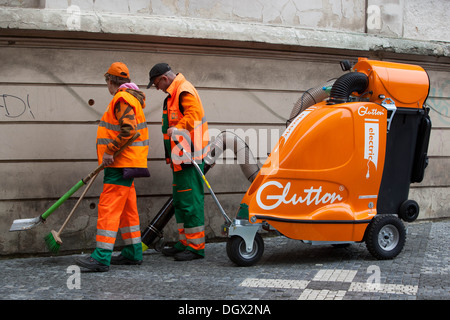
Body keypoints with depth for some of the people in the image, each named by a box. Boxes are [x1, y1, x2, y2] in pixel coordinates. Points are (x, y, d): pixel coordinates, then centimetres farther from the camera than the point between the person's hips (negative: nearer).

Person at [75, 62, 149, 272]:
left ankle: (102, 257, -16)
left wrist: (110, 150, -22)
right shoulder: (131, 98, 20)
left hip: (121, 163, -11)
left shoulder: (123, 99, -14)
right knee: (127, 208, 14)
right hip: (125, 163, 11)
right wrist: (111, 153, 21)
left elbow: (128, 129, -26)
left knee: (109, 206, -13)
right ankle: (133, 253, 20)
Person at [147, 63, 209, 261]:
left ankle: (196, 247, -4)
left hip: (188, 158, -11)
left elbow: (193, 113, -29)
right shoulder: (174, 93, 21)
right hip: (179, 158, 11)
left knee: (190, 200, -9)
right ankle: (185, 243, 23)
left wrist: (178, 128, -40)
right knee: (180, 200, 15)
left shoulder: (185, 91, -12)